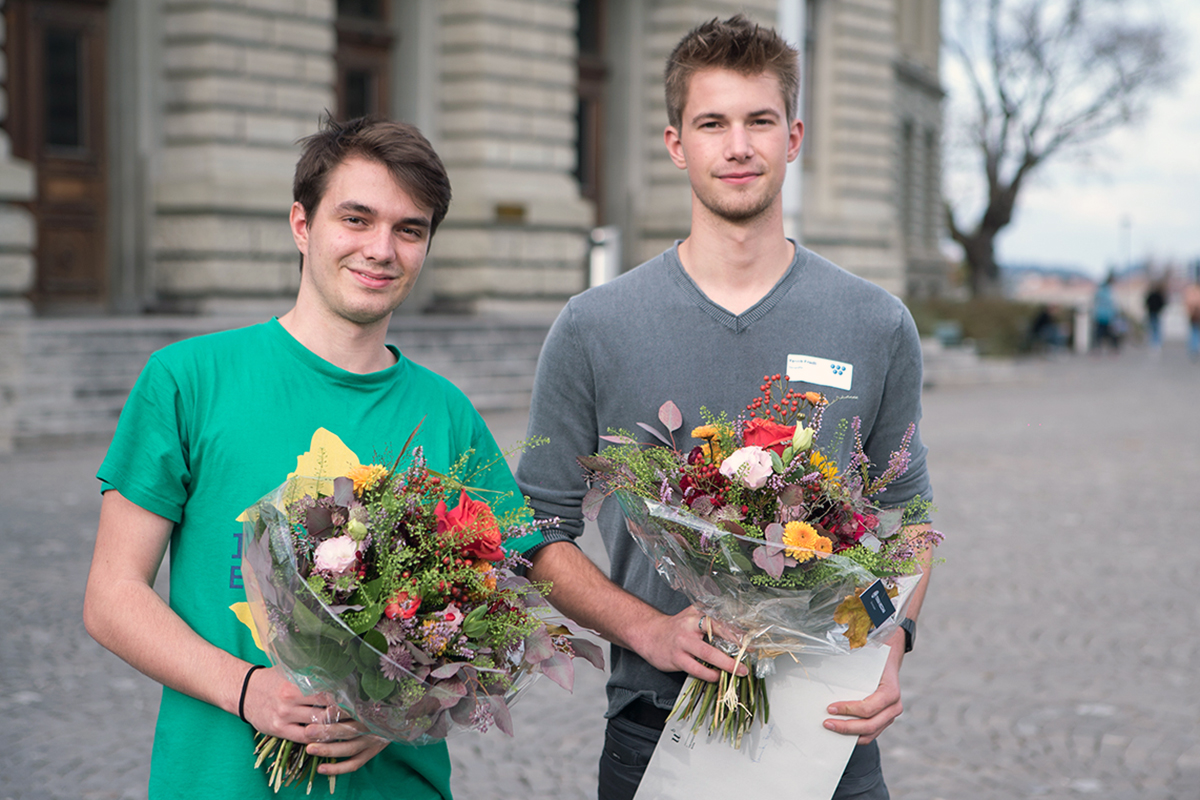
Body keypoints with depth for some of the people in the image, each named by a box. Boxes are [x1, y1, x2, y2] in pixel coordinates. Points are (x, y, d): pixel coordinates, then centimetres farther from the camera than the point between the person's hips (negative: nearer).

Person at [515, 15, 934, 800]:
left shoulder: (878, 325, 2)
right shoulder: (595, 328, -2)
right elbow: (543, 529, 1)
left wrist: (889, 649, -9)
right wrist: (650, 630, -14)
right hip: (654, 729, 0)